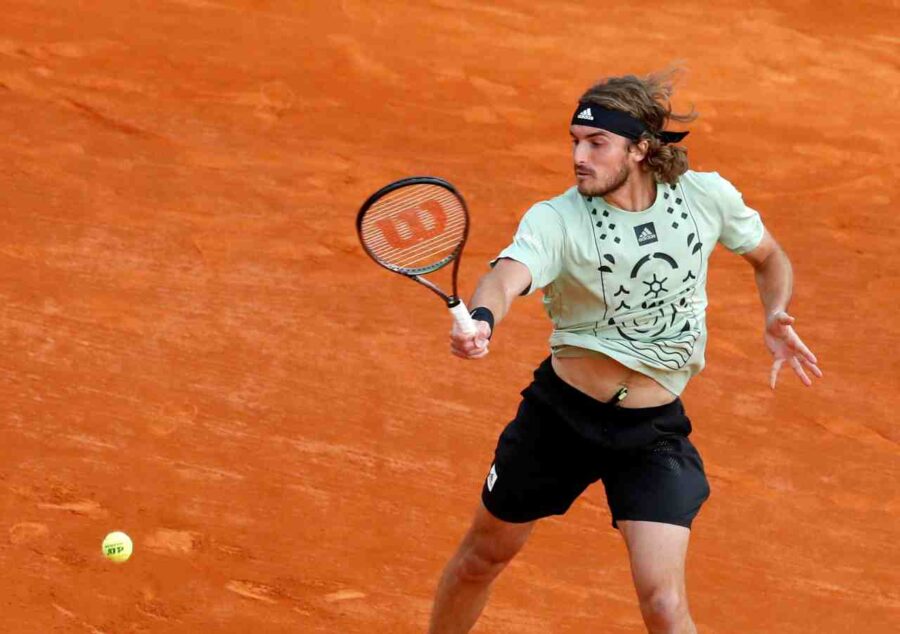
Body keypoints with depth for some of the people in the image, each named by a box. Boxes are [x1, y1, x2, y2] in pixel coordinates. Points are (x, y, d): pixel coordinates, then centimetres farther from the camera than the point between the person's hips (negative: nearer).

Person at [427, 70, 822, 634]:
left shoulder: (706, 196, -8)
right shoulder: (555, 220, -17)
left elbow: (770, 258, 12)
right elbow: (506, 277, -38)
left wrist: (776, 317, -8)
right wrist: (480, 321, -61)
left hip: (654, 431, 0)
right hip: (560, 412, 0)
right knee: (483, 556, 17)